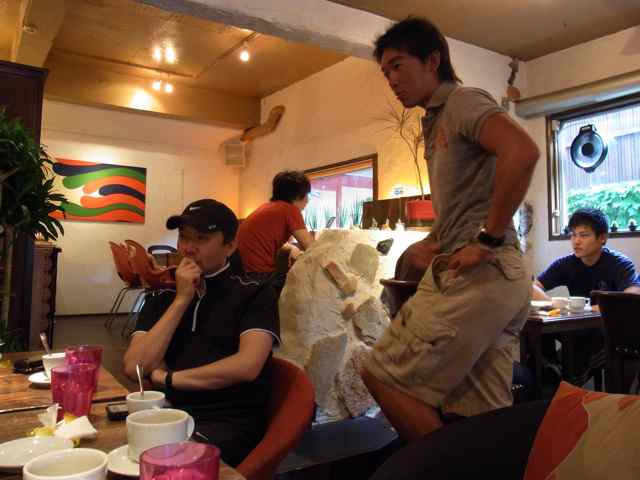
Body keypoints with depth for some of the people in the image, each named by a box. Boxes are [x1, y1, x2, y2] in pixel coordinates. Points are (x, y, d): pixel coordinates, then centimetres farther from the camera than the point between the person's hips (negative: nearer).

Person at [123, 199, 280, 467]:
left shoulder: (255, 294, 0)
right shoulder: (161, 300, 13)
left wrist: (166, 378, -5)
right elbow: (134, 368, -1)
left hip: (228, 423, -4)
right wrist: (182, 300, -7)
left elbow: (247, 366, -15)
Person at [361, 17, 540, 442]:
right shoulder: (437, 122, 25)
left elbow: (523, 150, -23)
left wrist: (488, 240, -19)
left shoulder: (462, 101, -3)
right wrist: (435, 243, 9)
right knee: (485, 416, 11)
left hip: (476, 275, -10)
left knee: (383, 375, -3)